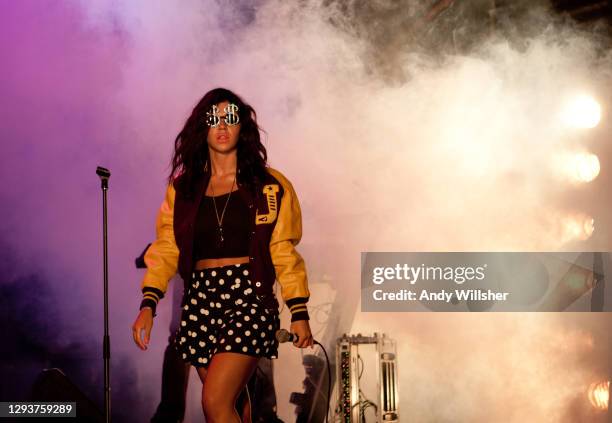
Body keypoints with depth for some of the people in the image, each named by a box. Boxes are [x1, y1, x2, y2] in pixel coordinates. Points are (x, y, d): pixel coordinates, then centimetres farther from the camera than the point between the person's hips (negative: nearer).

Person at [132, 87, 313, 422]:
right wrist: (148, 304, -8)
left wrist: (299, 312, -2)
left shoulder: (270, 188, 4)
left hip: (249, 297, -3)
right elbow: (165, 249, 4)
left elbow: (284, 253, 3)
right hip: (200, 298, 3)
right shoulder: (182, 188, 10)